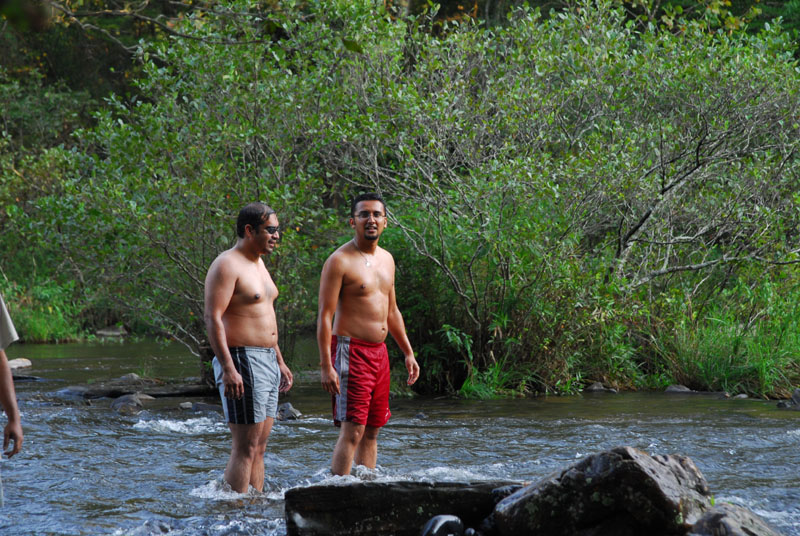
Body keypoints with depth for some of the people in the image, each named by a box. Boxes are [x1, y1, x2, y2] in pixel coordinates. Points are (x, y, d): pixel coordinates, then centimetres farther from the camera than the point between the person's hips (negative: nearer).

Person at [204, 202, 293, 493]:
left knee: (259, 447, 9)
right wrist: (228, 368, -26)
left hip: (267, 362, 10)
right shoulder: (226, 266, -12)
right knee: (245, 447, -11)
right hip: (241, 361, -10)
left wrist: (279, 362, 25)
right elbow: (213, 318, -19)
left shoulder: (258, 264, 18)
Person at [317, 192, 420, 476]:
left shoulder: (386, 259, 14)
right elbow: (325, 315, -14)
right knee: (352, 431, -14)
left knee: (372, 431, 10)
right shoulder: (340, 261, -10)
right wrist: (326, 366, -20)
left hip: (379, 353, 8)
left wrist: (408, 352, 22)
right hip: (351, 351, -8)